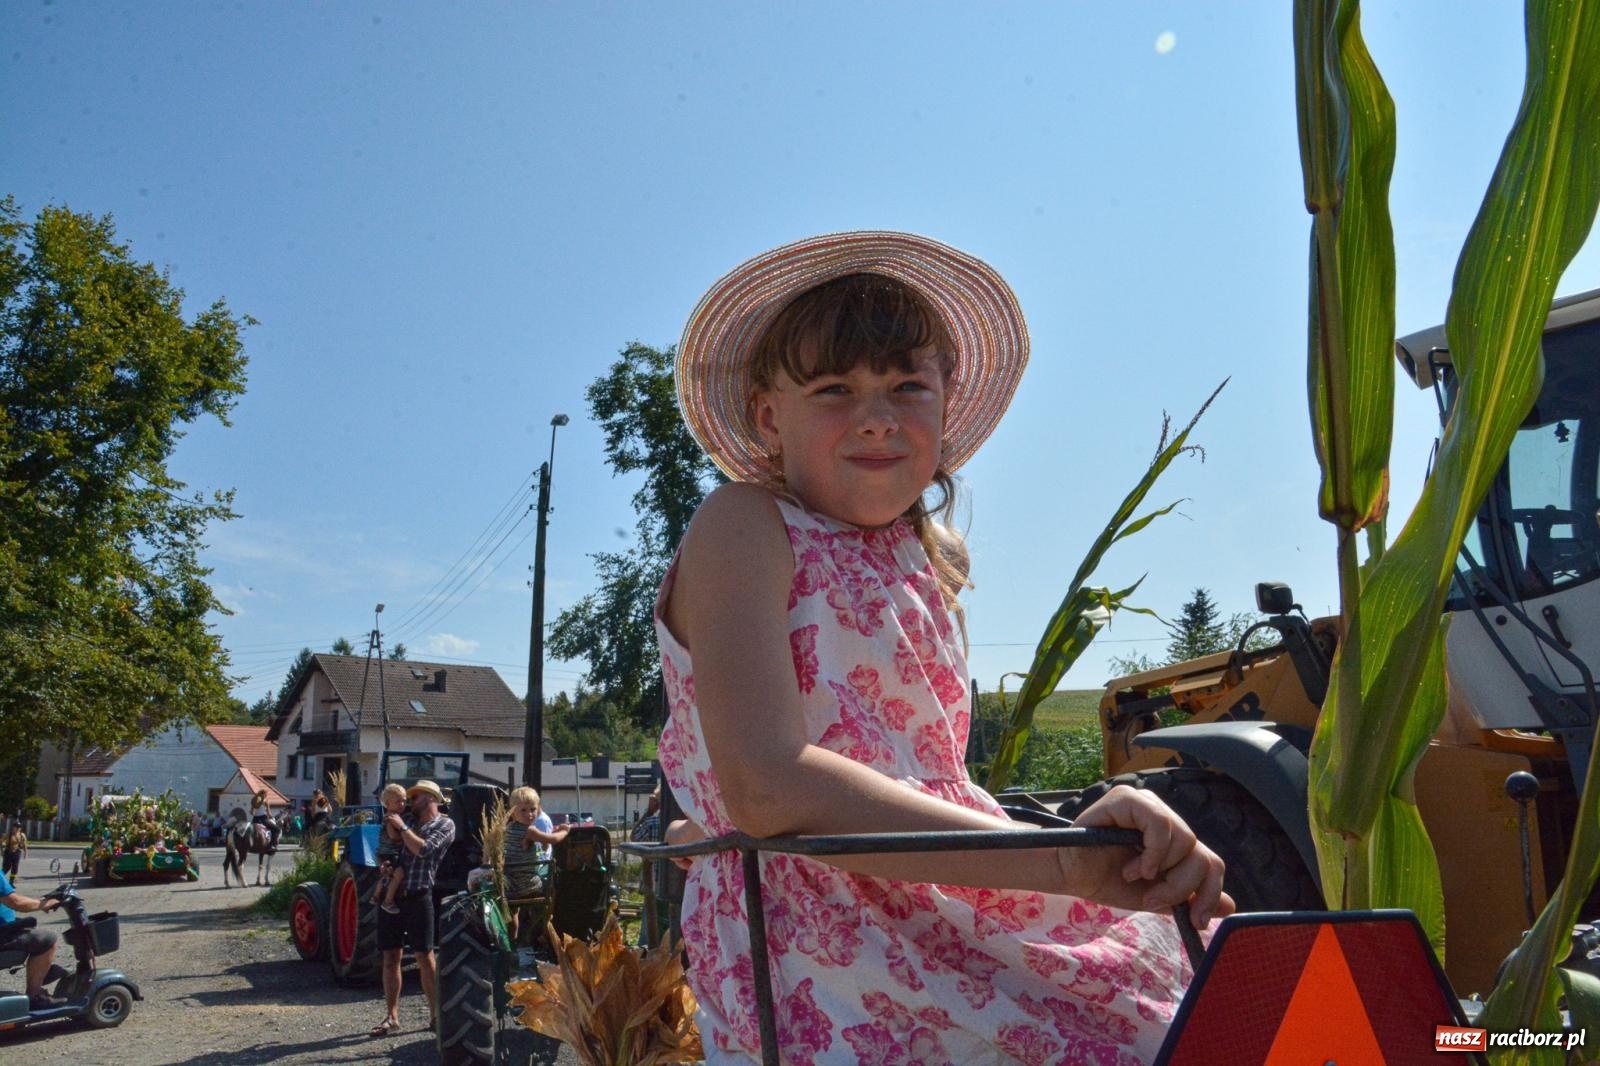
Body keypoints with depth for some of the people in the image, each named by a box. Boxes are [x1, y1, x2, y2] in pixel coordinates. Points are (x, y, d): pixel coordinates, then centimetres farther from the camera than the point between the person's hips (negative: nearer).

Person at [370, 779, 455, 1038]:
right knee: (391, 957, 6)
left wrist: (402, 827, -8)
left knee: (424, 956, -2)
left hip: (418, 897, -5)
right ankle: (392, 1016, 15)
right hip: (391, 894, 6)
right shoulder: (409, 821, 16)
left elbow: (423, 849, -16)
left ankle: (435, 1014, 8)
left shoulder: (445, 824, -2)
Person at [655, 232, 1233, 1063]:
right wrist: (1063, 862, -24)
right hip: (817, 962, -7)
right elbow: (765, 784, -21)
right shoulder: (744, 527, -7)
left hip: (946, 918, 7)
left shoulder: (924, 559, 13)